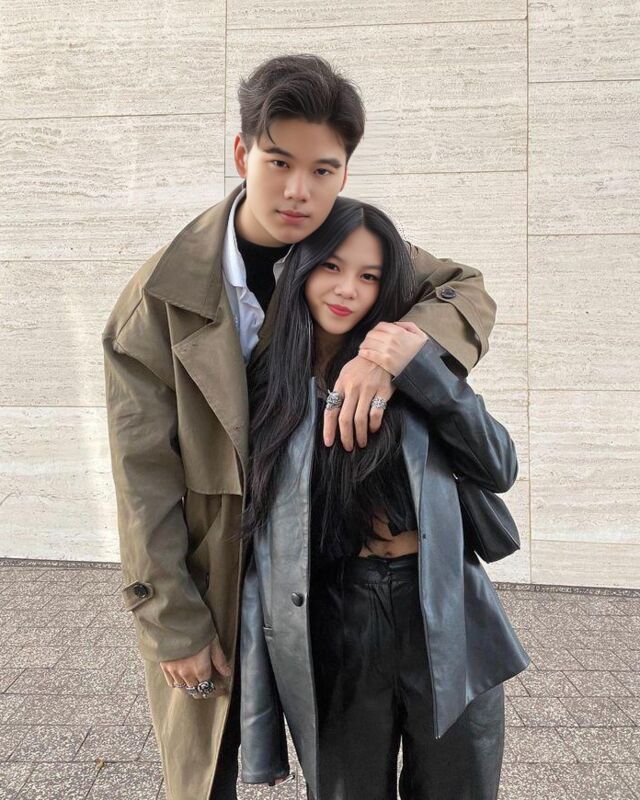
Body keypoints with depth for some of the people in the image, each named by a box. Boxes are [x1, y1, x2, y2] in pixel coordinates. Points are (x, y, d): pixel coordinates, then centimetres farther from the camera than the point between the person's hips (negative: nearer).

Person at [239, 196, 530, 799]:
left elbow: (499, 469, -1)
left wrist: (424, 372, -14)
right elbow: (256, 545, 1)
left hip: (445, 626, 2)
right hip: (331, 637, -1)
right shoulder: (264, 388, 0)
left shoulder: (406, 364, 5)